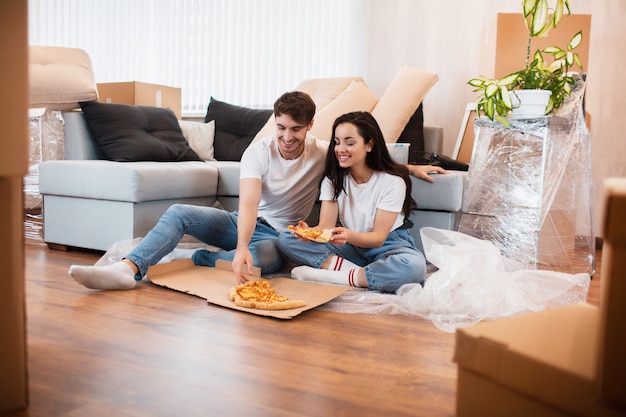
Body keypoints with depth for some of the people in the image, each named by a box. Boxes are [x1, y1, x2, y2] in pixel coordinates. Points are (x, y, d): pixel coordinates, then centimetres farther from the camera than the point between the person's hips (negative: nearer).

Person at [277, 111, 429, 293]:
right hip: (350, 245, 4)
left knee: (414, 265, -40)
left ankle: (328, 277, -29)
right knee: (286, 239, -15)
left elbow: (379, 238, -19)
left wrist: (349, 236, -40)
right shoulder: (333, 178, -2)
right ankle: (357, 272, -24)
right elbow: (326, 225, -12)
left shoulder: (392, 181, -16)